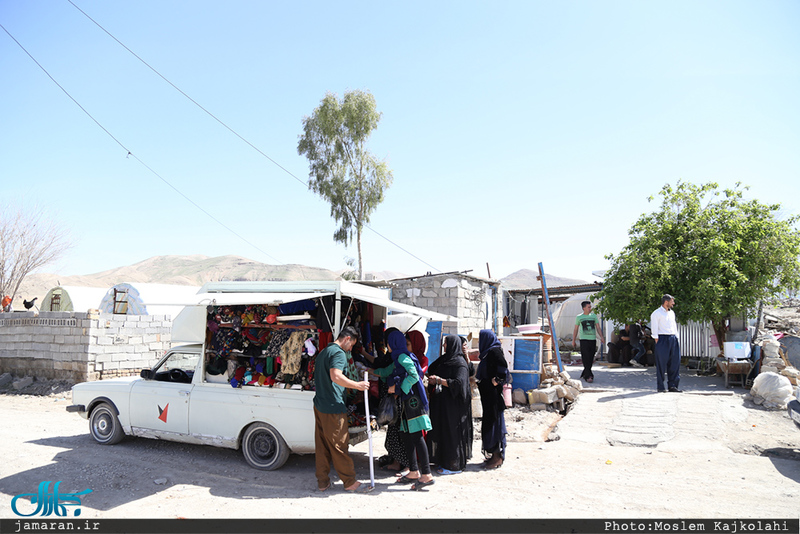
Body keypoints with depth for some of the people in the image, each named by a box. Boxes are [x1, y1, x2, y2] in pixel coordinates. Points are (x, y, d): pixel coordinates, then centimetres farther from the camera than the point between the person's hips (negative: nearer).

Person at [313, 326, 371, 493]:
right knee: (339, 446, -1)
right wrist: (358, 385, -22)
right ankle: (350, 482, 8)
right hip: (333, 407, -9)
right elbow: (336, 376, -29)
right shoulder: (338, 353, -13)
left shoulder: (324, 352, 18)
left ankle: (322, 481, 20)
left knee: (321, 446, 13)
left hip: (319, 405, 9)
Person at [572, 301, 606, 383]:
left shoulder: (594, 316, 11)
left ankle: (584, 374, 20)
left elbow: (598, 327, 9)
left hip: (593, 339, 3)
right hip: (584, 339, -3)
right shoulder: (579, 317, 5)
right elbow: (575, 329, 11)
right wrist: (573, 340, 10)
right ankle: (589, 376, -12)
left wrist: (601, 337, -4)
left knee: (591, 359, 6)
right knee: (586, 359, -11)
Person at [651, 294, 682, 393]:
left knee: (675, 362, 3)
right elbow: (654, 329, -6)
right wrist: (657, 342, -11)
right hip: (662, 339, -7)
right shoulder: (656, 313, -2)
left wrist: (676, 339, 13)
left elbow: (674, 326, 22)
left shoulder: (672, 313, 19)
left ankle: (672, 385, 10)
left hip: (673, 339, 7)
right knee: (661, 363, -4)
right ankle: (660, 387, 4)